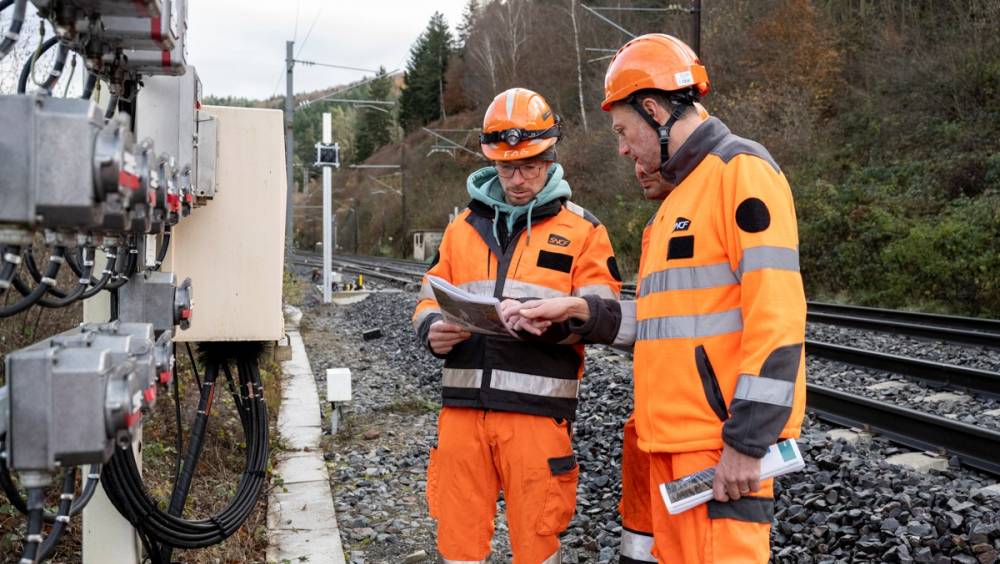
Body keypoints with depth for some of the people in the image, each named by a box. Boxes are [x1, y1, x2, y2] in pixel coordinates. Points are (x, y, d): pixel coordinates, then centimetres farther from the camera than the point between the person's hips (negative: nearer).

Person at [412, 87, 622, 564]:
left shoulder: (582, 230, 3)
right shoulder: (464, 226, 15)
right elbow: (430, 299, 17)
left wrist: (550, 323, -22)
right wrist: (433, 329, -6)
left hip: (537, 409, -3)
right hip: (463, 406, 4)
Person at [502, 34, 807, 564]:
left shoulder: (739, 170, -9)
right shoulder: (682, 195, 20)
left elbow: (775, 316, -18)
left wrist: (746, 441, -20)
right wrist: (581, 311, 9)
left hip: (723, 440, -9)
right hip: (674, 436, 9)